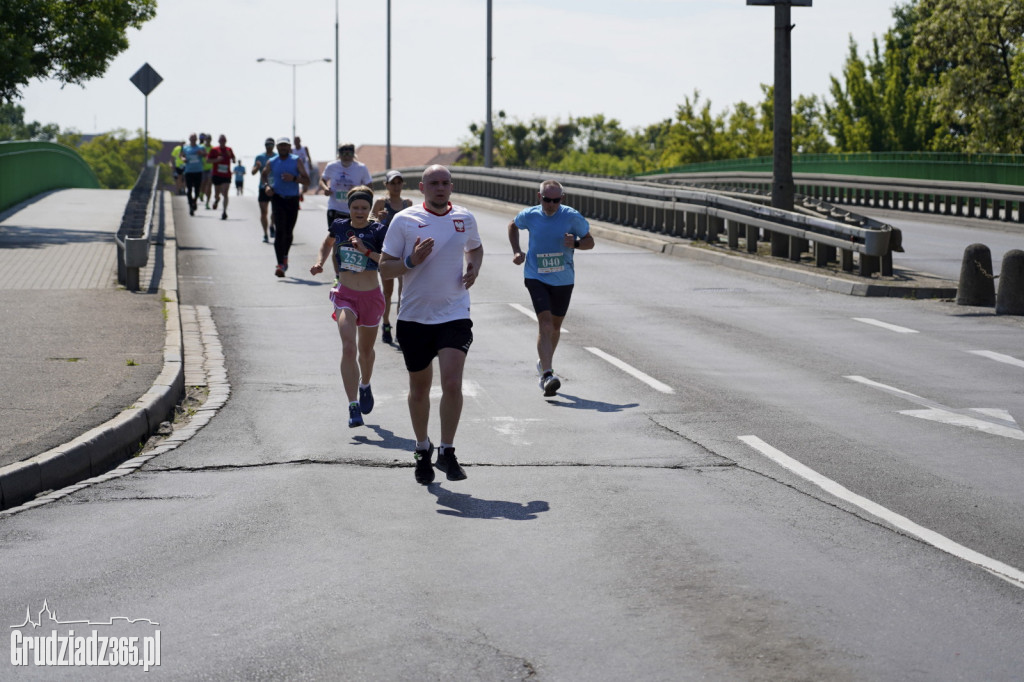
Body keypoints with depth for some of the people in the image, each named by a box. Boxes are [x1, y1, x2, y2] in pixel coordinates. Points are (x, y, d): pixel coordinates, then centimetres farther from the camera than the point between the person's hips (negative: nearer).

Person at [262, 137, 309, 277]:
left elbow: (307, 179, -4)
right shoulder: (271, 162, 5)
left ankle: (284, 257, 39)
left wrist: (294, 178, -21)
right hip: (277, 199, -1)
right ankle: (280, 264, -20)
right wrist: (267, 185, 3)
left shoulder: (296, 161, 0)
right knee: (280, 230, -14)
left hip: (293, 199, 1)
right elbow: (264, 175, 23)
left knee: (288, 232, 12)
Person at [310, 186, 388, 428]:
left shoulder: (379, 231, -9)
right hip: (345, 295, 0)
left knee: (366, 350, 18)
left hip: (371, 296, 0)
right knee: (348, 348, -18)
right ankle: (353, 407, -21)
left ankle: (365, 385, 51)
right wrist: (320, 262, 7)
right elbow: (327, 243, 23)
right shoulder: (339, 226, 0)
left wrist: (366, 251, -26)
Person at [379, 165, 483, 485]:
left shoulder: (465, 218, 5)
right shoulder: (404, 220, -3)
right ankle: (422, 448, 33)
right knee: (419, 388, 12)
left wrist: (474, 267, 5)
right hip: (414, 317, 0)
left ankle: (446, 452, -4)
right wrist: (411, 261, -20)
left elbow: (475, 248, 27)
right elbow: (384, 269, -2)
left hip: (454, 315, 0)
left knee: (452, 383, -16)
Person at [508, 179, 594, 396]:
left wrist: (575, 243, -21)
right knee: (545, 324, -18)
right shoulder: (529, 215, -5)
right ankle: (547, 374, -25)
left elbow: (590, 241, 1)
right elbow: (513, 226, 18)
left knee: (555, 326, 16)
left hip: (563, 280, 2)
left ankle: (544, 364, 41)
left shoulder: (572, 217, -8)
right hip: (536, 278, -2)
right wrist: (516, 251, 5)